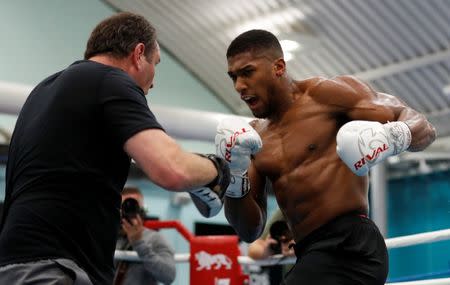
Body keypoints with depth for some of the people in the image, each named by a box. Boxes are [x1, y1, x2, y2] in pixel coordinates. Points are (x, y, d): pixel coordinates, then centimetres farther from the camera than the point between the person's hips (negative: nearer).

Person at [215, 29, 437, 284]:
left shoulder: (326, 93, -2)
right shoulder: (254, 137, 16)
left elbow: (422, 127, -4)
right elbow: (250, 231, 13)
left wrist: (393, 137, -28)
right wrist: (234, 178, -5)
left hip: (350, 245, -8)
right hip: (314, 256, 8)